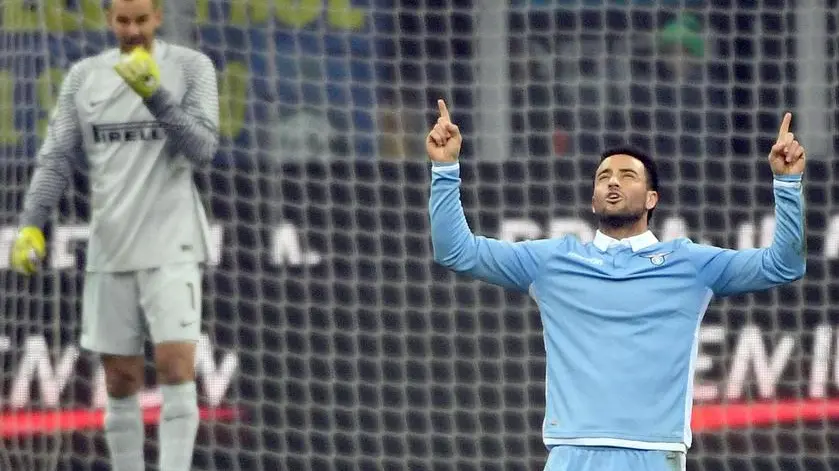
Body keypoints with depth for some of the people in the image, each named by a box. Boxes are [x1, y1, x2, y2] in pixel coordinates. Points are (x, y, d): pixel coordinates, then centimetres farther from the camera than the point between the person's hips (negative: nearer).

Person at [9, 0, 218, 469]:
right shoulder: (83, 76, 7)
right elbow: (56, 159, 7)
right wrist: (31, 225, -6)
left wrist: (156, 94, -23)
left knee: (176, 365, -14)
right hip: (110, 250, 3)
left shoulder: (192, 67, -1)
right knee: (121, 379, 5)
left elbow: (203, 148, -12)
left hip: (172, 246, -3)